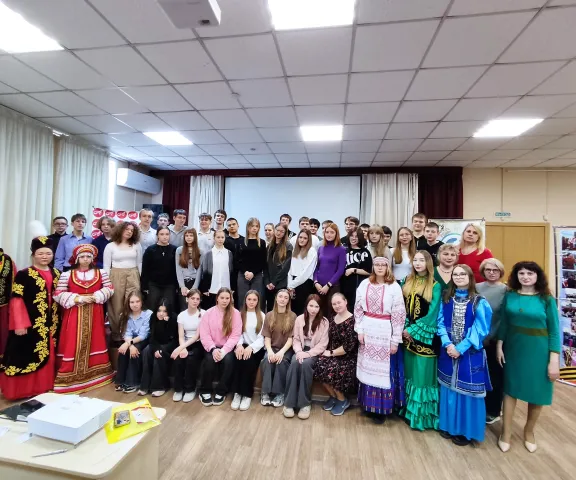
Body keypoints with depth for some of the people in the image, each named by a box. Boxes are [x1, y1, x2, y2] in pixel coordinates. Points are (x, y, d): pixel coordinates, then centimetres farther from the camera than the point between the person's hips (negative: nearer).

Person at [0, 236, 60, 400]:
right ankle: (24, 390, 17)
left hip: (51, 323, 6)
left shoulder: (56, 274, 9)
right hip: (30, 324, -5)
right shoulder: (24, 275, -8)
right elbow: (16, 300, -11)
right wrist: (19, 324, -16)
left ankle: (44, 385, 29)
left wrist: (57, 319, 12)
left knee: (48, 355, 14)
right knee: (27, 355, 2)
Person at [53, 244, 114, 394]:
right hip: (74, 314, -2)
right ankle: (70, 377, 11)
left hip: (94, 315, 2)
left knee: (95, 342, 9)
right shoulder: (67, 274, -1)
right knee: (73, 344, 0)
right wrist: (77, 299, -15)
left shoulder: (101, 273, 4)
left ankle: (95, 373, 23)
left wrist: (96, 297, -12)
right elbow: (58, 294, -4)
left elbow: (110, 289, 4)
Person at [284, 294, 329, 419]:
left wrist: (308, 353, -19)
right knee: (294, 362, -31)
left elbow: (322, 345, -7)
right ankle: (289, 402, -23)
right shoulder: (299, 319, 2)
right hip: (301, 350, 2)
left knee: (306, 364, -33)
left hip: (315, 352, -2)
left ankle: (305, 403, -20)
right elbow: (295, 339, 4)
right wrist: (299, 351, -15)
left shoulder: (324, 322, -5)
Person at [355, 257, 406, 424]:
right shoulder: (365, 284, 1)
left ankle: (381, 408, 24)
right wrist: (359, 330, -1)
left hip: (385, 332, -3)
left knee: (384, 369, 7)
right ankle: (368, 403, 30)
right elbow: (358, 308, 5)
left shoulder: (394, 287, -7)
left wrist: (395, 340, -9)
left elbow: (399, 315, -8)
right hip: (367, 330, 3)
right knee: (368, 367, 13)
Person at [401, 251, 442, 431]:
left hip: (424, 336, -4)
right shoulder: (407, 282, 6)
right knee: (409, 373, 15)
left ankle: (422, 415, 19)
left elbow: (432, 314, -11)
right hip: (407, 334, 4)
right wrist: (404, 328, -8)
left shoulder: (435, 286, -7)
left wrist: (413, 330, -13)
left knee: (423, 374, 3)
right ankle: (409, 411, 30)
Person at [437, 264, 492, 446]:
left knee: (466, 389, 5)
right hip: (448, 351, 3)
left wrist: (460, 348, -17)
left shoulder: (479, 302, -6)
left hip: (470, 353, -3)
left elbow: (479, 329, -11)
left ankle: (466, 431, 24)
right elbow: (441, 323, 0)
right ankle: (448, 425, 30)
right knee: (448, 388, 13)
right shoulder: (446, 299, 3)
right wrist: (447, 344, -14)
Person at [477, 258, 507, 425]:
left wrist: (494, 337, -14)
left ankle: (493, 410, 29)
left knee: (495, 374, 12)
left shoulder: (506, 290, -3)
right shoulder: (476, 288, 1)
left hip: (496, 340, -2)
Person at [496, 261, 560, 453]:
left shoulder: (547, 300, -8)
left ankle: (529, 431, 37)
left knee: (537, 393, 12)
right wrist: (499, 346, 0)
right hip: (513, 349, 1)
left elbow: (554, 331, -6)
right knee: (510, 389, 10)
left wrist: (554, 360, -9)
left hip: (538, 351, -1)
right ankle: (506, 432, 26)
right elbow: (503, 323, 4)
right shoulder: (510, 296, -3)